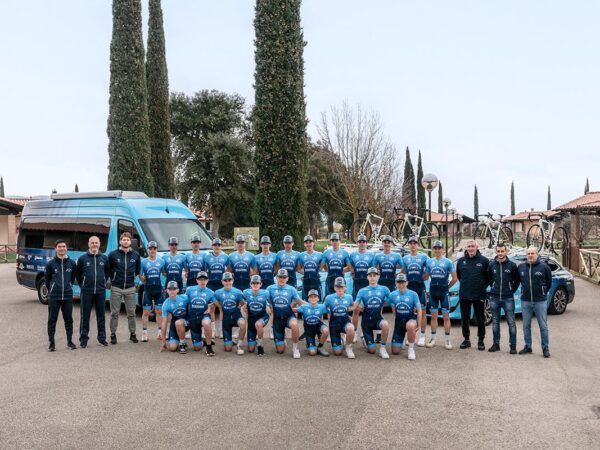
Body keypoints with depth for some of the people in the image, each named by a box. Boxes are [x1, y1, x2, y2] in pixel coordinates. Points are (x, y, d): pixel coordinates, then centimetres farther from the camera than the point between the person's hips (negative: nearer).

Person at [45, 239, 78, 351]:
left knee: (68, 319, 8)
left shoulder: (72, 263, 2)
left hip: (68, 296, 1)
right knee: (52, 320, 3)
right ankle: (51, 343, 12)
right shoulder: (51, 263, -3)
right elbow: (47, 279, 7)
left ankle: (70, 341, 19)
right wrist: (51, 290, 11)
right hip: (54, 297, -1)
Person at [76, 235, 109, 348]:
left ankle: (102, 338, 16)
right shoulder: (82, 258, 0)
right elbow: (78, 274, 8)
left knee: (101, 315, 8)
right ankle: (84, 339, 10)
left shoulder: (104, 258, 5)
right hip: (86, 291, -2)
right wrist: (82, 285, 9)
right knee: (85, 315, 2)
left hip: (101, 291, 2)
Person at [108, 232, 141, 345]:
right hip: (116, 288, -2)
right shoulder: (113, 254, -4)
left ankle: (132, 334, 18)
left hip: (130, 288, 2)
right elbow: (108, 269, 5)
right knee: (115, 313, 4)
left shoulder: (136, 255, 3)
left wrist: (131, 276, 8)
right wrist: (113, 279, 5)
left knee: (131, 312, 7)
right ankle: (113, 334, 14)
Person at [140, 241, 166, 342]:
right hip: (148, 289, -2)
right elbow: (140, 275, 4)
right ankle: (144, 333, 8)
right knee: (146, 312, 3)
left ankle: (160, 333, 15)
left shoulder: (161, 261, 5)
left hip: (159, 289, 2)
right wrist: (145, 282, -4)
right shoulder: (143, 262, 0)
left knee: (159, 311, 7)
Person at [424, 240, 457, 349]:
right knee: (434, 316, 8)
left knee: (446, 316, -1)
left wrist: (447, 287, 1)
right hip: (433, 292, 3)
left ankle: (447, 340, 4)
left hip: (444, 292, -3)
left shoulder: (448, 262, -1)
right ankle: (433, 339, 13)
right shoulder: (429, 261, 8)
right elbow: (426, 276, 15)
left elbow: (454, 278, 0)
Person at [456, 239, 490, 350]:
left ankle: (481, 341, 15)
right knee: (464, 319, 8)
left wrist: (483, 286, 2)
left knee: (480, 319, 5)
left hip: (479, 295, -3)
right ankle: (466, 340, 20)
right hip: (464, 295, 3)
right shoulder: (461, 261, 5)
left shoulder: (484, 260, -4)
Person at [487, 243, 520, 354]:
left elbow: (517, 280, 5)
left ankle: (513, 345, 7)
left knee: (511, 322, 0)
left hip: (508, 298, -2)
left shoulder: (512, 265, -4)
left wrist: (512, 290, 4)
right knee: (495, 322, 9)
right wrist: (495, 288, 11)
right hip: (494, 298, 3)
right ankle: (496, 344, 19)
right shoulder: (491, 265, 2)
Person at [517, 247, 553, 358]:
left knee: (543, 326, 3)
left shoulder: (543, 266, -4)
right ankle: (528, 346, 22)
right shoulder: (521, 267, 5)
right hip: (525, 301, 3)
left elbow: (549, 281, 6)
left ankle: (545, 348, 12)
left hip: (540, 301, -3)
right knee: (526, 326, 11)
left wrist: (544, 292, 7)